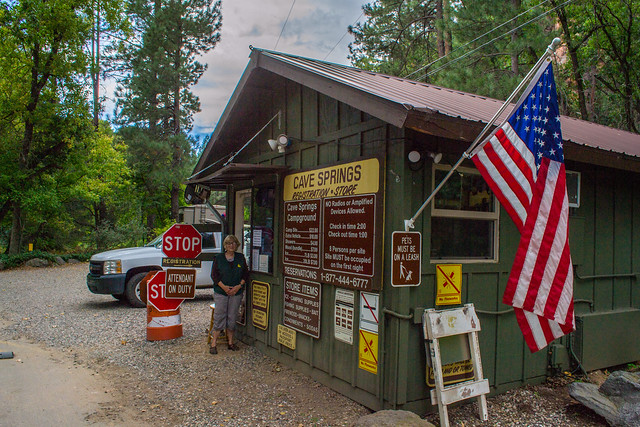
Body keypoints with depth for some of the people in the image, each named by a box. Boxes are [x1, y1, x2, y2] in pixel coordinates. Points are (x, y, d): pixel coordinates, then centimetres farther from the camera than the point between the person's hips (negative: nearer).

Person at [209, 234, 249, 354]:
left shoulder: (241, 258, 8)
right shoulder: (218, 258, 3)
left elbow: (246, 274, 7)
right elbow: (214, 274, -1)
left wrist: (238, 286, -7)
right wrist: (224, 287, -12)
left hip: (237, 292, 2)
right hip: (220, 292, -2)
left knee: (232, 317, 6)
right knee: (219, 317, -4)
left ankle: (230, 342, 17)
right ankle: (213, 344, 3)